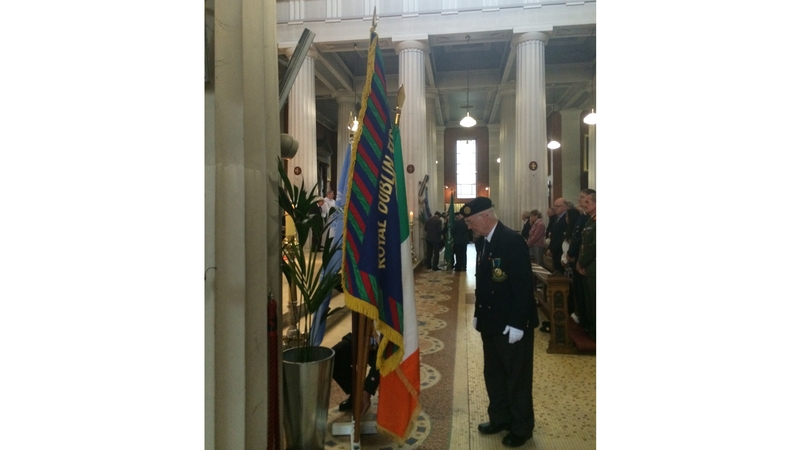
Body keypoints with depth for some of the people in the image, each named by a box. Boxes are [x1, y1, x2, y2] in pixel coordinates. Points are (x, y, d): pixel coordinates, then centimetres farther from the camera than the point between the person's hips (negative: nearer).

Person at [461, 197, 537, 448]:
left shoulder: (512, 240, -20)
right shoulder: (481, 241, 6)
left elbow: (524, 285, -22)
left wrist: (516, 323, -22)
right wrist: (478, 313, 11)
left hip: (512, 324, -8)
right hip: (491, 321, 8)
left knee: (517, 377, 9)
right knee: (493, 374, 19)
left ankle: (521, 427, 26)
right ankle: (500, 418, 36)